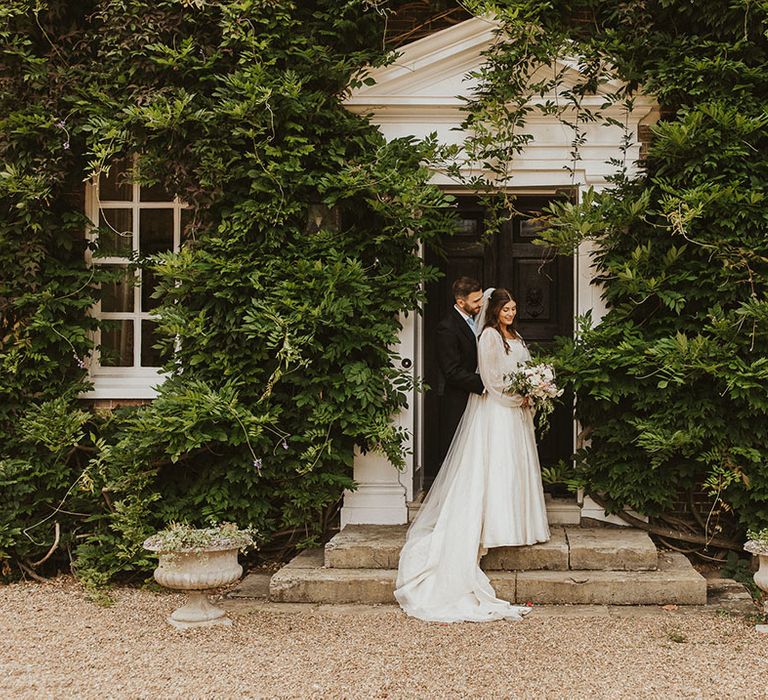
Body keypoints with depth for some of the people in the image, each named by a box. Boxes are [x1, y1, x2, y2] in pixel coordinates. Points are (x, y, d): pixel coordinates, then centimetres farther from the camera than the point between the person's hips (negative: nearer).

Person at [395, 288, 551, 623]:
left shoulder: (516, 338, 18)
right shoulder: (490, 335, -8)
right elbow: (490, 377, -14)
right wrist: (516, 396, -13)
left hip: (516, 410, 9)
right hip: (496, 410, -9)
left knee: (516, 466, 8)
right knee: (496, 466, -8)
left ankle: (518, 522, 12)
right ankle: (498, 527, -7)